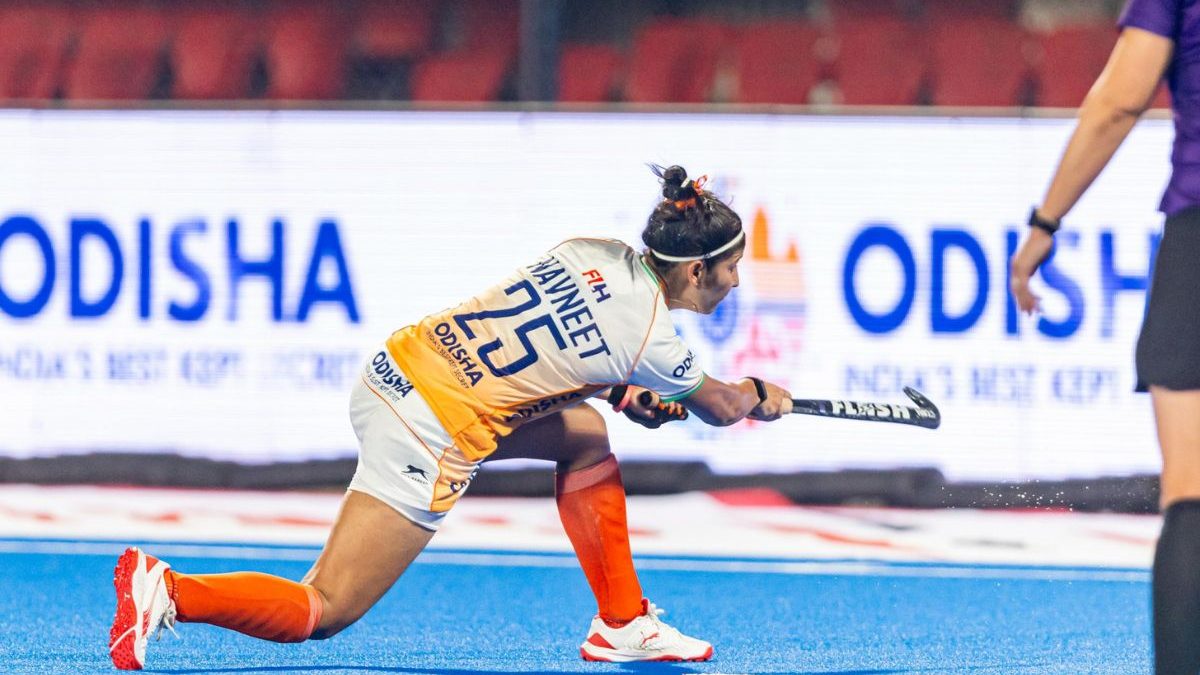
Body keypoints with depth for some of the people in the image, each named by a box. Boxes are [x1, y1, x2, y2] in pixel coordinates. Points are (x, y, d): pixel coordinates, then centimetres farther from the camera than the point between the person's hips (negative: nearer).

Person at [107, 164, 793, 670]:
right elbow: (719, 406, 11)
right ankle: (170, 592, -14)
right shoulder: (652, 338, -10)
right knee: (324, 613, -3)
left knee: (586, 434, 22)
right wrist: (760, 395, 32)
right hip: (429, 438, -9)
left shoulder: (593, 251, 8)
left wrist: (622, 392, 21)